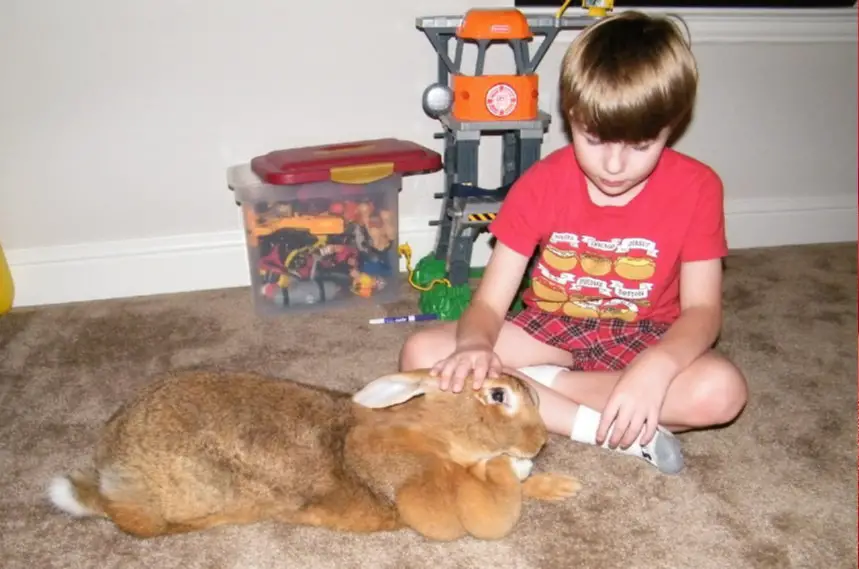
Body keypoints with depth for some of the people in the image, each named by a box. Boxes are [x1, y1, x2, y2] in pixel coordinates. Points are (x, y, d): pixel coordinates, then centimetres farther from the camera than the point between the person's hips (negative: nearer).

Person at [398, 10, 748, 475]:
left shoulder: (696, 188, -15)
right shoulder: (541, 183, -14)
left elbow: (702, 309, -14)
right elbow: (489, 301, -15)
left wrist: (656, 366, -36)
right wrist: (474, 346, -40)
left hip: (642, 338, 0)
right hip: (551, 328, 1)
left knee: (722, 392, -32)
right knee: (421, 355, -21)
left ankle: (533, 383, -21)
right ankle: (608, 430, -23)